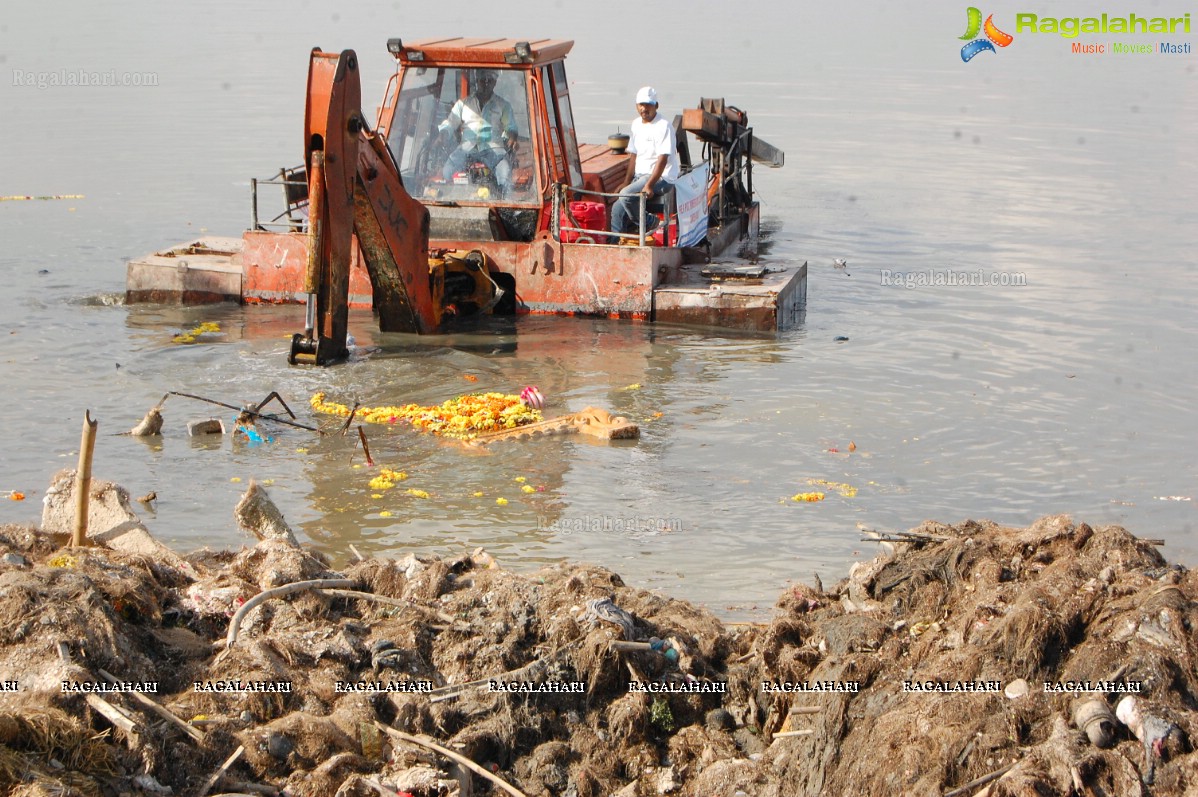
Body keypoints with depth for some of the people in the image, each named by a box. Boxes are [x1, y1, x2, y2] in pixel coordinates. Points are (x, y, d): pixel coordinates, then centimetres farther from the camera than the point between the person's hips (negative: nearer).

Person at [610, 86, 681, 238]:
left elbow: (662, 159, -20)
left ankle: (649, 223, -6)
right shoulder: (636, 124, 11)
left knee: (626, 195, -27)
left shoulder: (663, 126, -14)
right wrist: (626, 183, 8)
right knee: (617, 208, -6)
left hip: (661, 177, -8)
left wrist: (648, 186, -27)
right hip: (640, 176, 8)